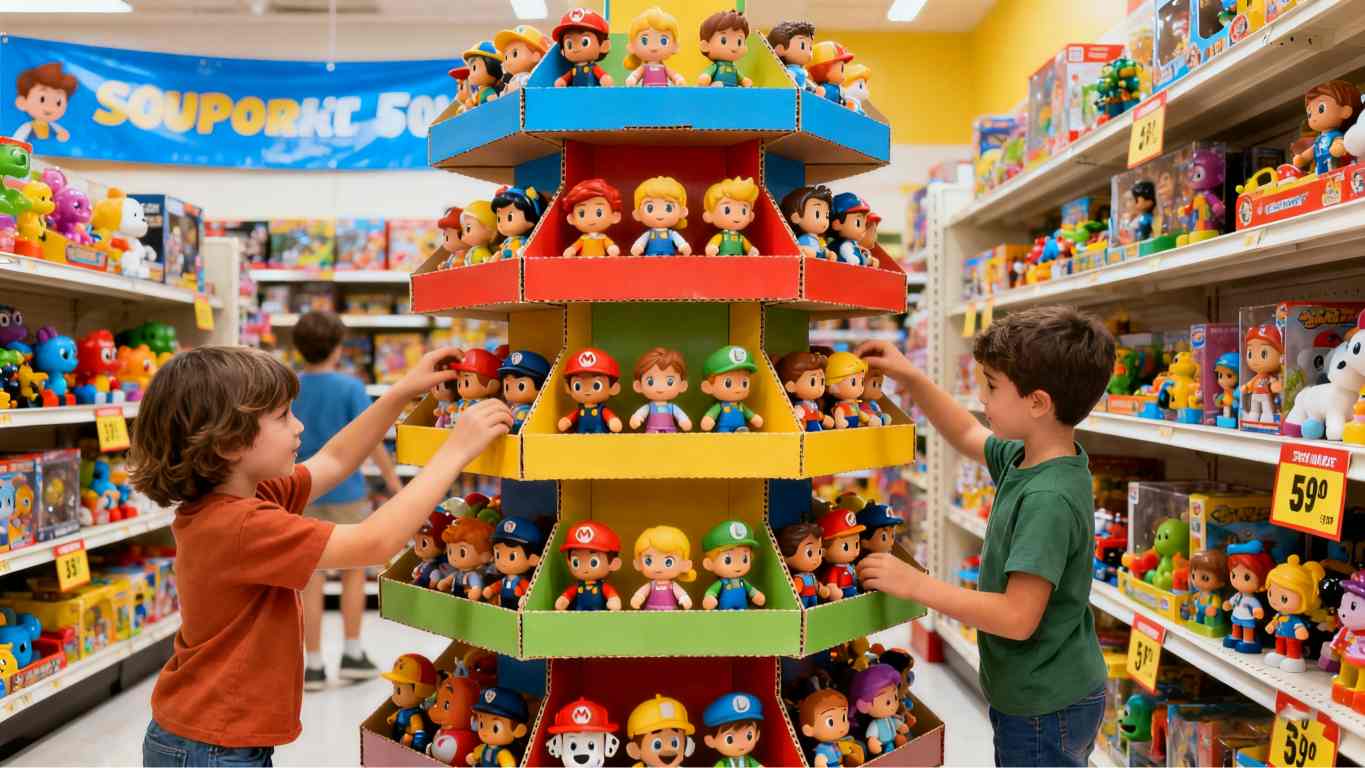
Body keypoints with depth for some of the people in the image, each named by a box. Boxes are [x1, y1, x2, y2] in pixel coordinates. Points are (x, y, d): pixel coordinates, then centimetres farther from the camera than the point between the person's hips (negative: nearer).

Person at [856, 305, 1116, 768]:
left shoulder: (1049, 499, -30)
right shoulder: (1027, 457, -3)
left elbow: (1018, 617, -30)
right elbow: (967, 435, 17)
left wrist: (915, 584, -25)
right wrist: (909, 376, 8)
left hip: (1045, 711, -9)